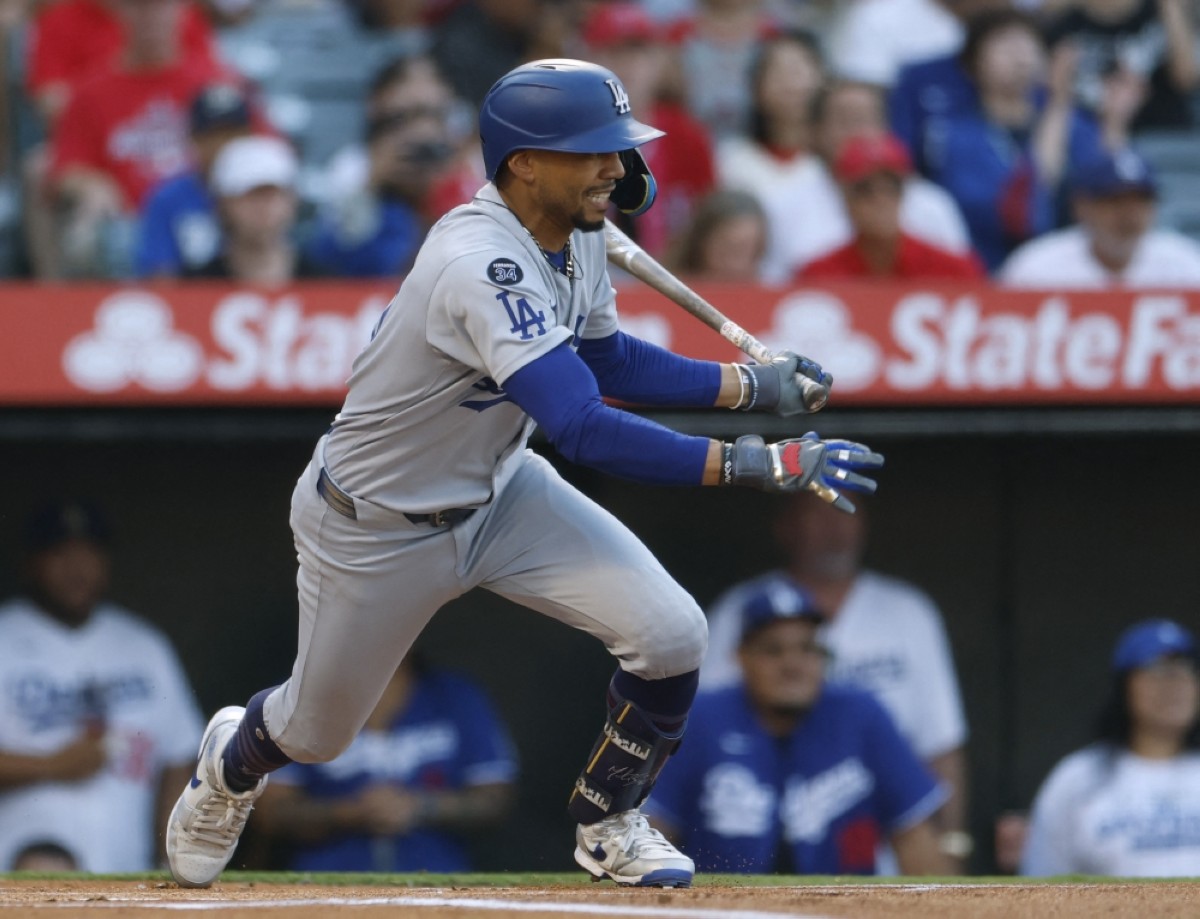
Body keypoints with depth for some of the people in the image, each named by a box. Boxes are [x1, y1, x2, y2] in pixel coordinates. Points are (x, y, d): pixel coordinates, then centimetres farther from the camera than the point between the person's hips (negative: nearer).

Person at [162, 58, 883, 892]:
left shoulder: (577, 231, -10)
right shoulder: (483, 266, -38)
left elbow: (604, 359, 10)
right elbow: (585, 430, -46)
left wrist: (749, 384, -1)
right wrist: (761, 465, -49)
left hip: (497, 493, 7)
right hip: (376, 530, -7)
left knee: (671, 635, -12)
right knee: (316, 730, 15)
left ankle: (608, 822, 14)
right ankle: (234, 761, 53)